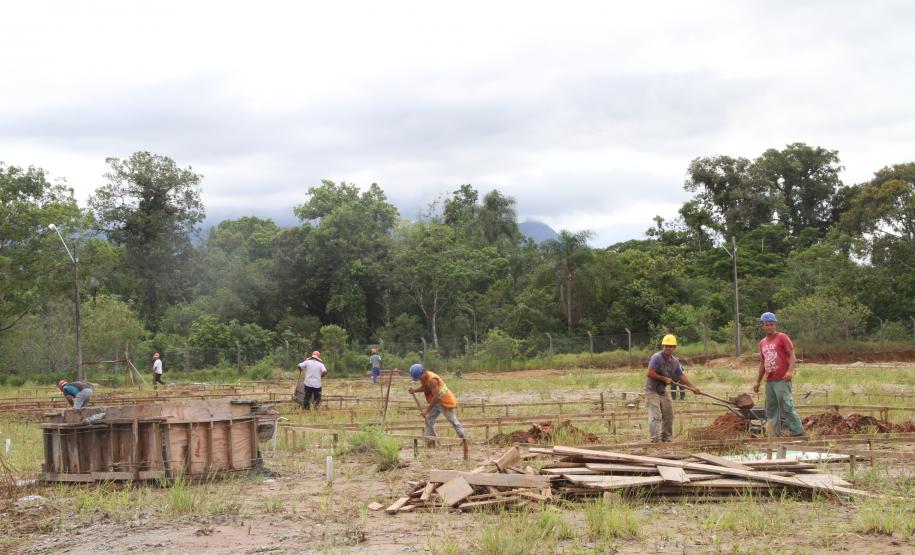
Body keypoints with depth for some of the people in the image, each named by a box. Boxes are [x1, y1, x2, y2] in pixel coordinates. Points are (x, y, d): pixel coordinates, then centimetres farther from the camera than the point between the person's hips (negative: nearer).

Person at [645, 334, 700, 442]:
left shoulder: (674, 361, 5)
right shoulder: (656, 358, -18)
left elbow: (681, 376, 10)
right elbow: (650, 373, -24)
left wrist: (693, 387, 2)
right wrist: (665, 379, -18)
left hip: (663, 391, 8)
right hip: (652, 390, -8)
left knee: (668, 415, 11)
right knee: (655, 416, -13)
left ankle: (666, 438, 24)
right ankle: (655, 439, -14)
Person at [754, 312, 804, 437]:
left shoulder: (782, 337, -1)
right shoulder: (762, 342, 17)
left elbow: (792, 356, -7)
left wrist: (790, 371, -23)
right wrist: (758, 381, 21)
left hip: (782, 380, -7)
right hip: (769, 381, 7)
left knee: (787, 407, -11)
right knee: (771, 409, 7)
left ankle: (798, 431, -7)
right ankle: (776, 434, 13)